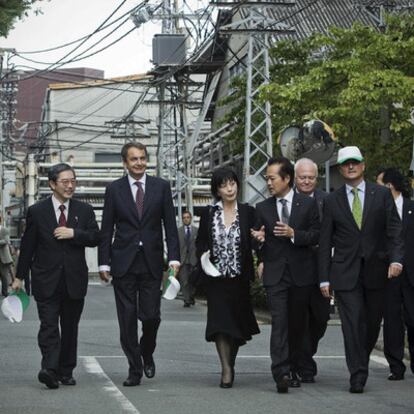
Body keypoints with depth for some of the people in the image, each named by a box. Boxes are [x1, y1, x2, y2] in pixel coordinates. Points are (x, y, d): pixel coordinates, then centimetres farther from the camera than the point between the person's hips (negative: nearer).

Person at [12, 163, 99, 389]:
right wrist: (19, 277, 6)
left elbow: (95, 237, 1)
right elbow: (27, 246, 5)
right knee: (49, 326, -12)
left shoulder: (84, 210, 8)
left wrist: (74, 233, -15)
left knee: (70, 327, 8)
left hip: (74, 281, 2)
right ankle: (50, 368, -23)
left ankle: (66, 371, 16)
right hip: (46, 281, -2)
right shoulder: (37, 211, 2)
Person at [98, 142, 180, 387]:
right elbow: (106, 230, 5)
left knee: (151, 315, -3)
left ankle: (147, 354, 26)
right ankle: (134, 369, 9)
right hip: (123, 262, 0)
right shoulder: (114, 190, 4)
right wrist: (104, 263, -1)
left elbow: (170, 225, 4)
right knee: (127, 318, 1)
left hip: (152, 261, 0)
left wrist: (174, 258, -5)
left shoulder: (161, 187, 5)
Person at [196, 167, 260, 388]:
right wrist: (203, 255, -11)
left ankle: (230, 363, 28)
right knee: (220, 322, -10)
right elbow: (200, 242, 9)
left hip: (239, 277, 0)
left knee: (237, 322, 8)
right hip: (217, 277, 0)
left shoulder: (247, 212, 2)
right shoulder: (208, 213, 4)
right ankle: (226, 370, -11)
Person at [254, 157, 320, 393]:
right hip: (275, 274, 0)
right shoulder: (263, 208, 9)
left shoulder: (308, 204, 3)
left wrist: (293, 234, -14)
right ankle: (281, 373, -20)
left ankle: (292, 369, 20)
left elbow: (316, 235, 0)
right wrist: (262, 260, -6)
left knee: (297, 324, 7)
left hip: (301, 274, 0)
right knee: (279, 323, -12)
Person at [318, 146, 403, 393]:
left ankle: (361, 361, 31)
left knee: (373, 322, 9)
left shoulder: (382, 195, 5)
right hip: (345, 272, -1)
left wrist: (396, 259, -15)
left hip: (376, 271, 1)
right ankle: (358, 375, -6)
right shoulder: (332, 201, 6)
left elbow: (394, 231, 1)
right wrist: (324, 278, 1)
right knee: (353, 324, -8)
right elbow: (325, 242, 6)